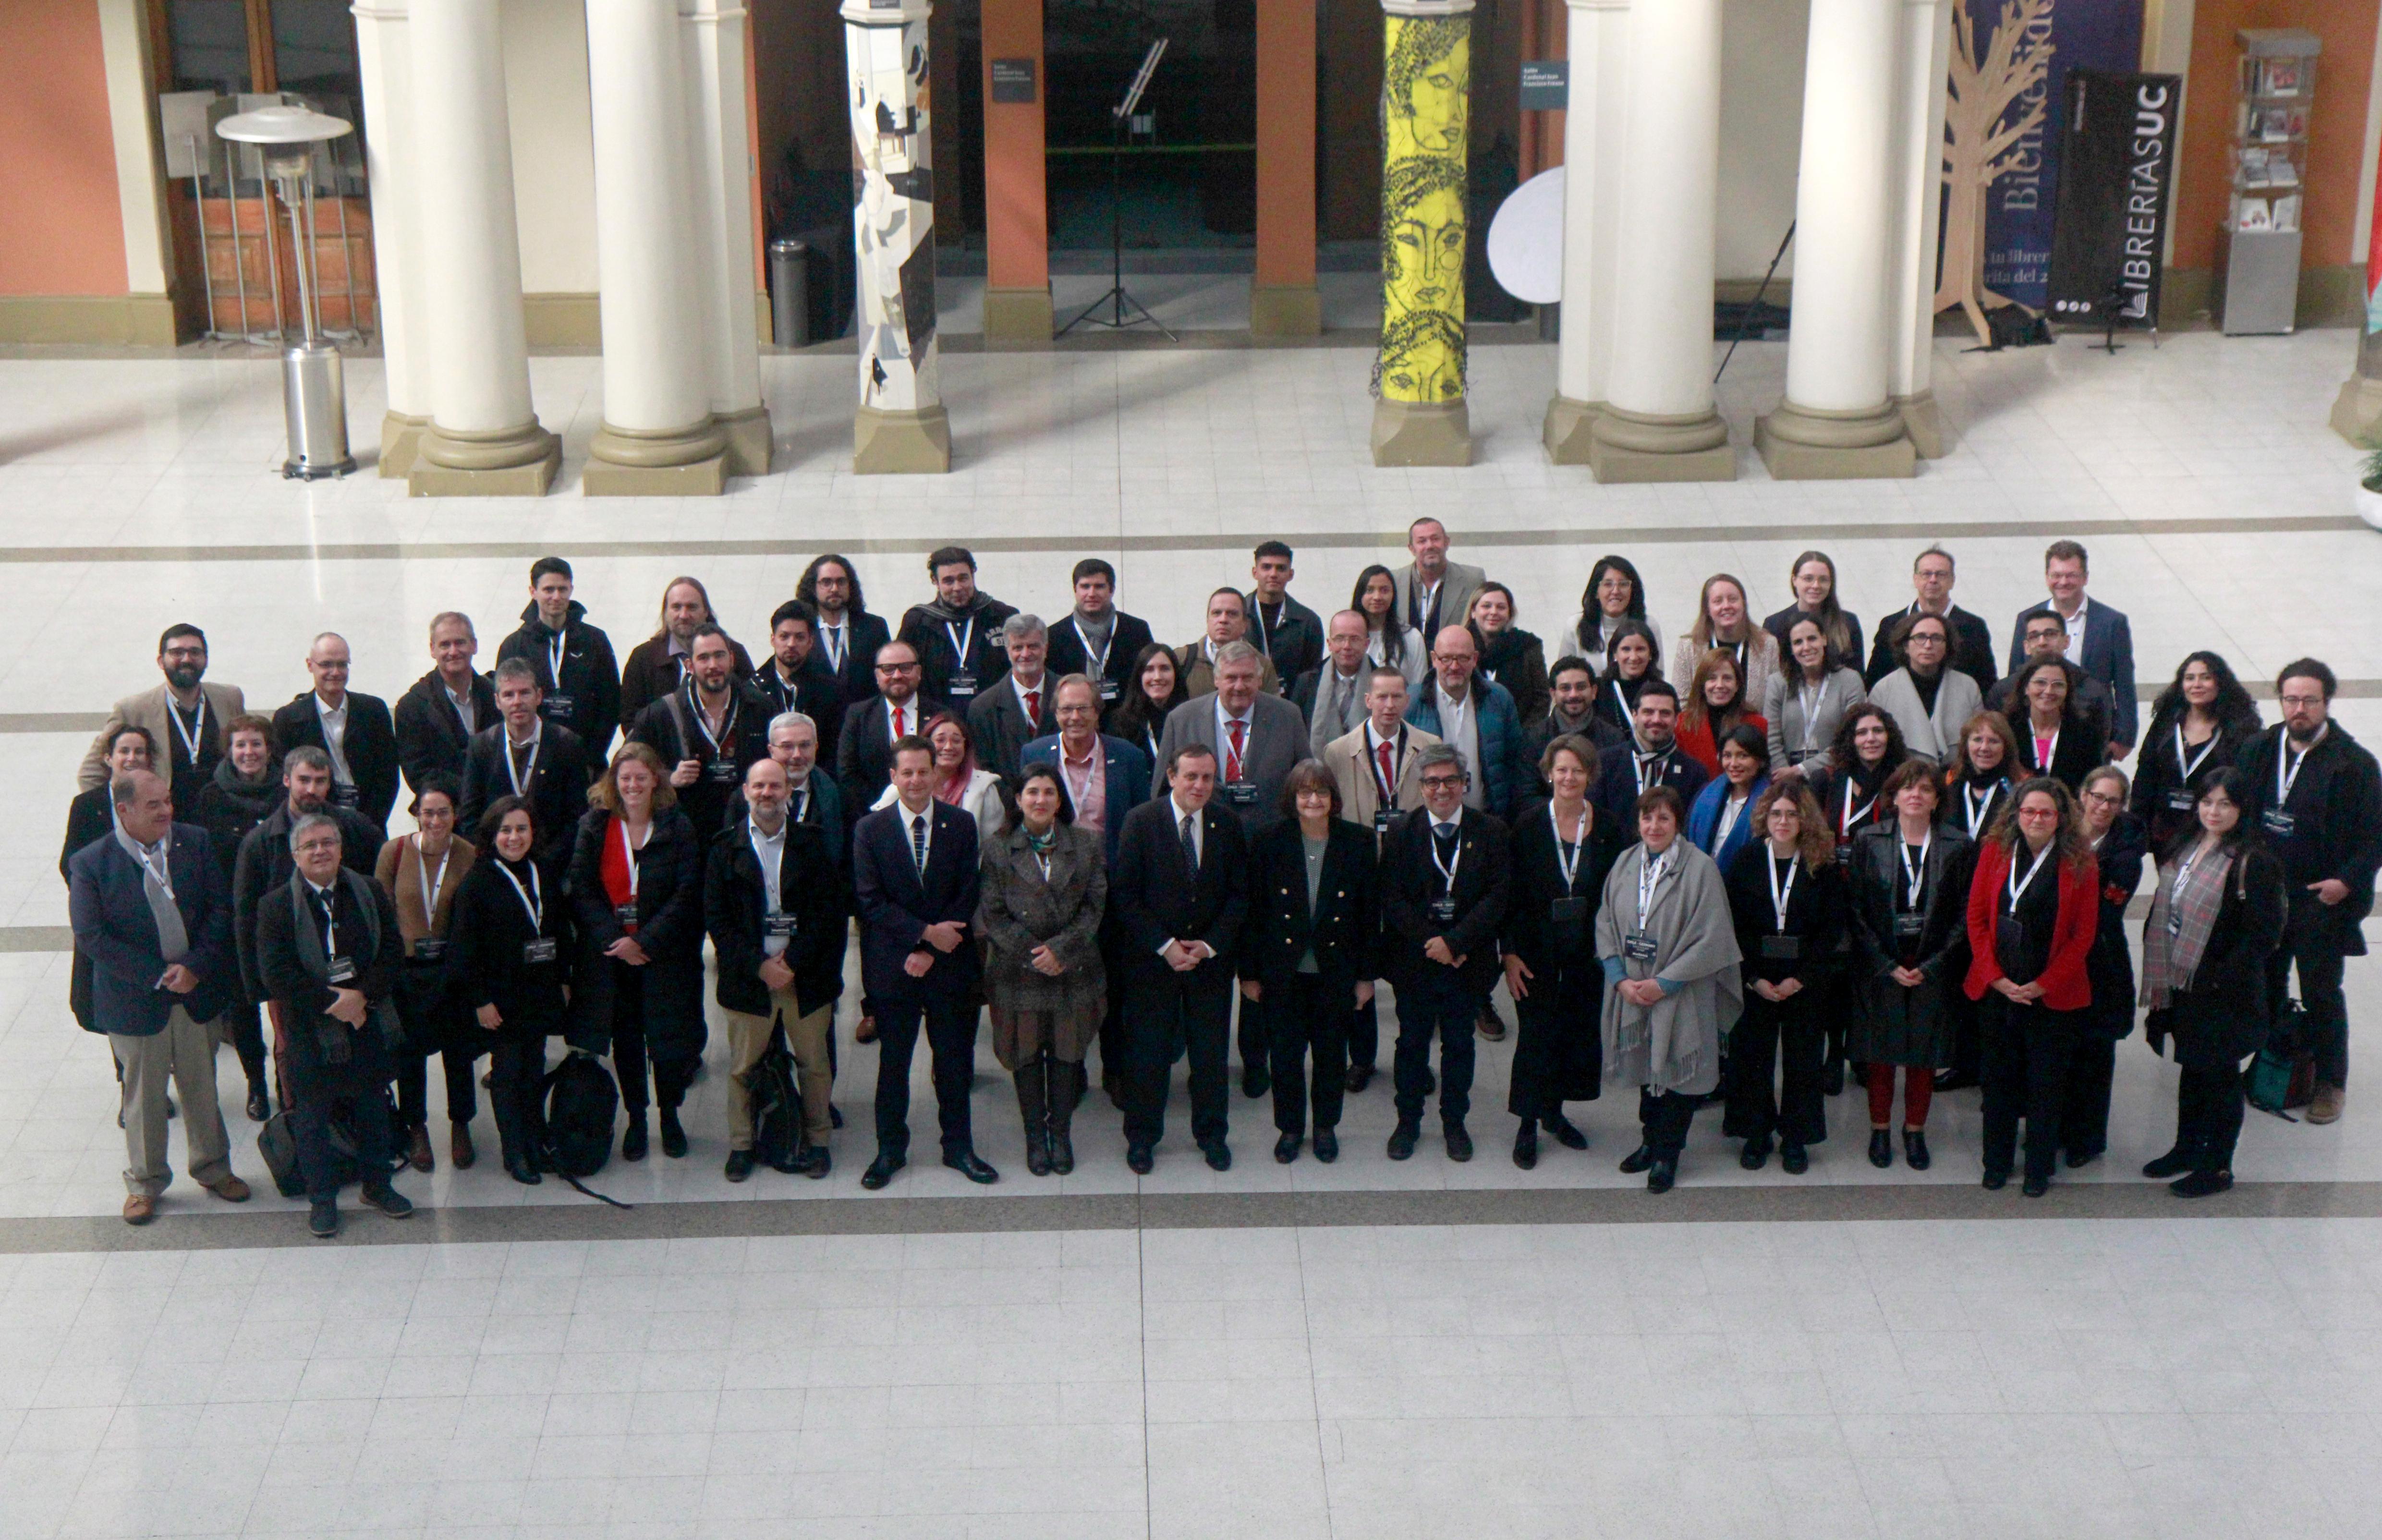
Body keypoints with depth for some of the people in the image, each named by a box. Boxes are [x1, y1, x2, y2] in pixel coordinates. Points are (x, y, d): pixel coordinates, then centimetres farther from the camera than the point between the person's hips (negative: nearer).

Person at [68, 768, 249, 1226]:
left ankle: (212, 1168, 35)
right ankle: (143, 1183, 27)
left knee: (202, 1085, 17)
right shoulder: (90, 863, -13)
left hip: (198, 990, 3)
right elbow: (91, 937, -16)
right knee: (143, 1094, 10)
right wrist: (157, 978, -19)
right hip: (133, 1000, -3)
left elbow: (220, 908, -3)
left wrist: (195, 966, -15)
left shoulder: (195, 842, -4)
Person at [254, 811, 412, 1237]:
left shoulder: (369, 894, 3)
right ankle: (322, 1198, 17)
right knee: (312, 1115, 5)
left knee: (373, 1106, 13)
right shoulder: (275, 906, -8)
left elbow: (392, 950, -1)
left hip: (364, 1021, 3)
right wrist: (330, 1003, -19)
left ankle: (378, 1185, 29)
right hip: (307, 1030, -3)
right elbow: (275, 973, -15)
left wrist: (363, 996, -15)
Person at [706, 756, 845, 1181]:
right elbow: (716, 918, -1)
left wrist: (794, 962, -11)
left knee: (814, 1062, 7)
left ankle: (817, 1141, 21)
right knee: (742, 1065, 5)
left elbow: (829, 909, -2)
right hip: (747, 974, 0)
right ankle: (741, 1144, 18)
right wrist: (759, 965, -11)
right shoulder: (726, 848, 3)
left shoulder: (813, 843, 3)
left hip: (805, 974, 0)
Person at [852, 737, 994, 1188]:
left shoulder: (961, 825, 1)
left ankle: (958, 1147, 20)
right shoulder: (871, 829, -2)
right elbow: (871, 901, -7)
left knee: (953, 1060, 8)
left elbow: (968, 896, -3)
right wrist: (925, 933, -16)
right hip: (892, 965, -1)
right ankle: (890, 1149, 19)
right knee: (893, 1061, 7)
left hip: (949, 964, 1)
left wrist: (929, 950, -10)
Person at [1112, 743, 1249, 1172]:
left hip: (1211, 956, 2)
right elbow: (1125, 894, -9)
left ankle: (1211, 1134, 25)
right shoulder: (1141, 821, -9)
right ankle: (1142, 1137, 20)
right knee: (1147, 1050, 5)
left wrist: (1210, 945, -10)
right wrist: (1164, 945, -14)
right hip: (1152, 956, -2)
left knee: (1210, 1051, 10)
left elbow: (1239, 895, 2)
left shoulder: (1228, 825, -1)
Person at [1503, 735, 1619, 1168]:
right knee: (1535, 1036, 1)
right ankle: (1528, 1126, 14)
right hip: (1537, 951, -3)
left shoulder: (1607, 828, -2)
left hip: (1588, 953, 3)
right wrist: (1510, 953, -10)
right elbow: (1510, 894, -6)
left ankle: (1554, 1112, 30)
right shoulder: (1528, 825, -8)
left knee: (1578, 1032, 11)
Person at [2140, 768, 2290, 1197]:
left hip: (2224, 992, -7)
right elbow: (2165, 912, 13)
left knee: (2220, 1075, 5)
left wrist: (2225, 977, -22)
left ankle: (2218, 1166, 16)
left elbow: (2262, 934, -18)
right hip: (2183, 984, 7)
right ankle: (2187, 1148, 36)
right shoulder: (2185, 848, 7)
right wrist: (2162, 976, 9)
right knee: (2191, 1067, 20)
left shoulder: (2253, 862, -17)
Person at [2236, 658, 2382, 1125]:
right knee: (2266, 986, 15)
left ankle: (2330, 1083, 17)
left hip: (2321, 900, -4)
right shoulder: (2257, 752, 3)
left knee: (2321, 994, 4)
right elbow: (2236, 815, 9)